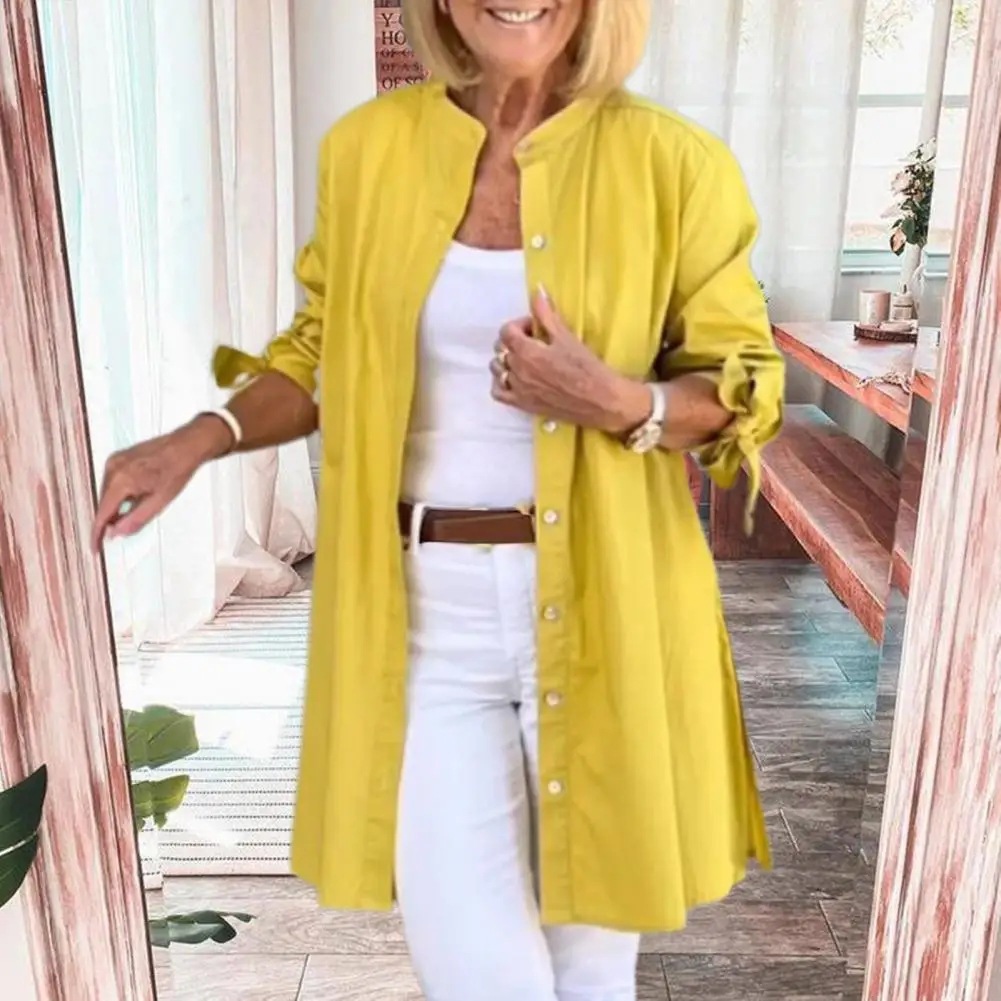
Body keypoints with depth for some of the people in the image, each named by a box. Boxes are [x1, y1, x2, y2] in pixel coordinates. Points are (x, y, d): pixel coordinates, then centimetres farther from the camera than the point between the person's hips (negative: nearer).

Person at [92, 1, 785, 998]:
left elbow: (745, 389, 0)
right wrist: (199, 438, -7)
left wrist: (619, 403, -20)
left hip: (600, 602, 0)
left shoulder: (671, 162, -6)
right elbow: (325, 356, 10)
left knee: (593, 919, 17)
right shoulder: (368, 147, 1)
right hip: (425, 604, 1)